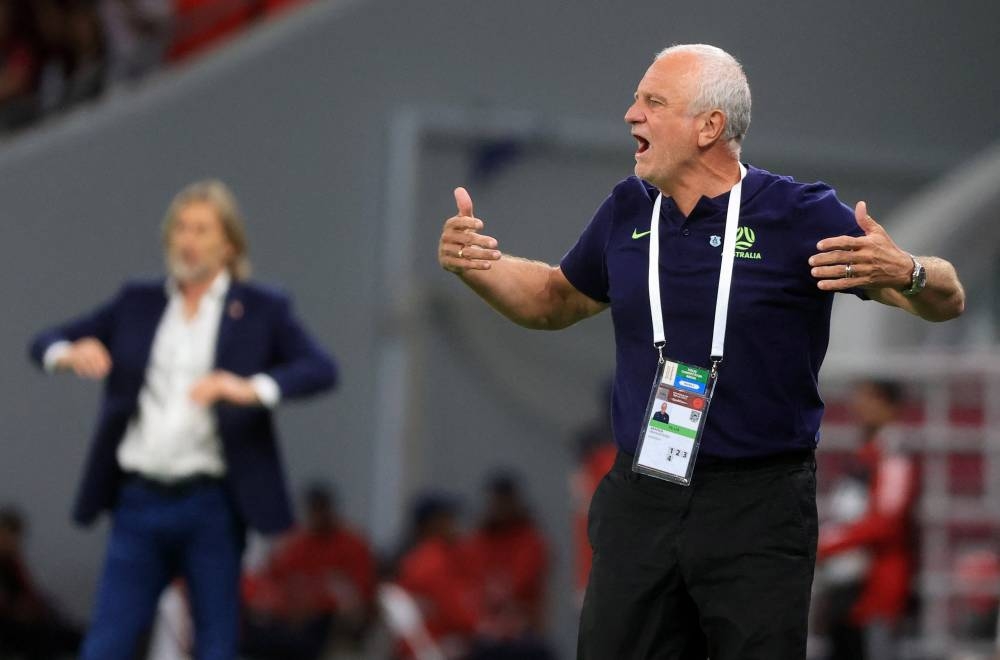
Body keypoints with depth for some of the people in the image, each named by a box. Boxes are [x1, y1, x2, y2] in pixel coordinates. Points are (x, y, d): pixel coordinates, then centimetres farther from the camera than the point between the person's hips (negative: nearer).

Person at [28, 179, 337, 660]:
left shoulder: (261, 310, 4)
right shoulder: (137, 304, 13)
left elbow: (321, 370, -10)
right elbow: (45, 342, 11)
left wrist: (252, 388, -27)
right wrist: (69, 353, -14)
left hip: (212, 506, -2)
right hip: (139, 503, 2)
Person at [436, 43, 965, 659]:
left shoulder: (800, 214, -8)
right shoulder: (628, 211, 7)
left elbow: (947, 300, -6)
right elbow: (557, 299, 25)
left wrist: (905, 274, -29)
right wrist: (475, 264, 8)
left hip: (760, 506, -4)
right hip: (640, 497, 5)